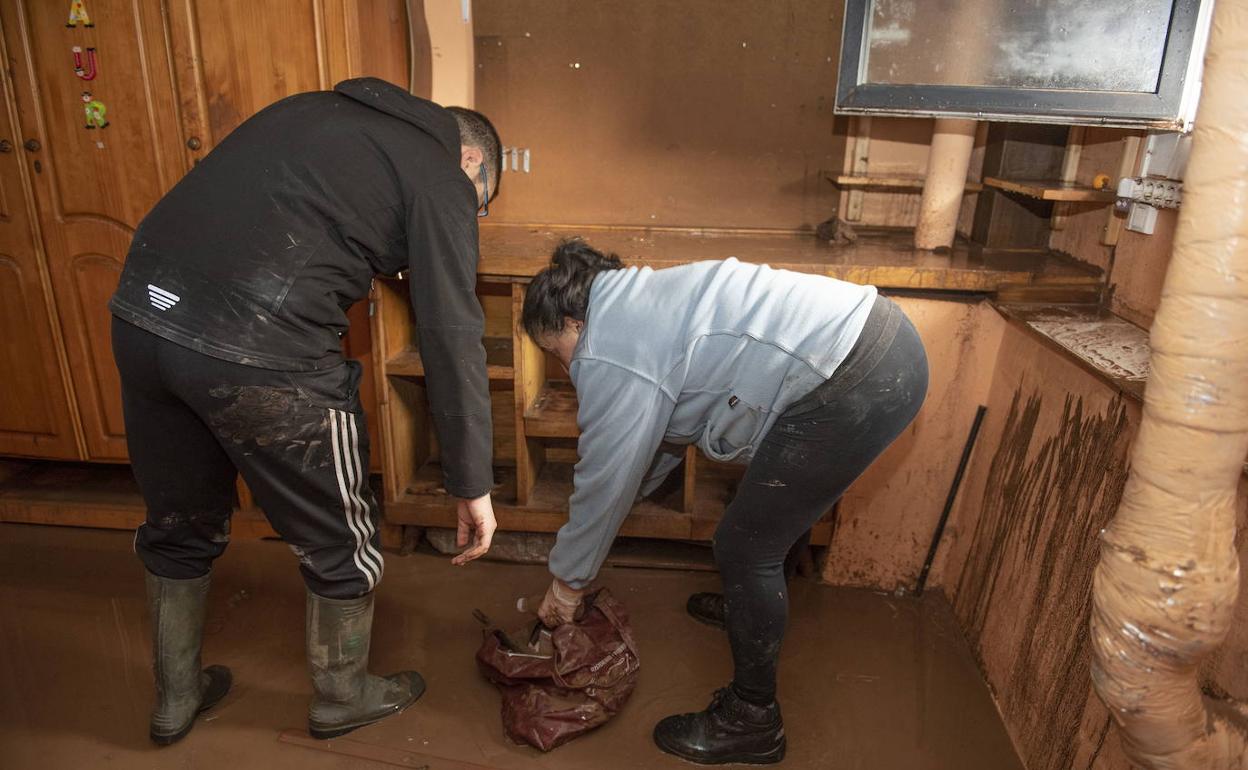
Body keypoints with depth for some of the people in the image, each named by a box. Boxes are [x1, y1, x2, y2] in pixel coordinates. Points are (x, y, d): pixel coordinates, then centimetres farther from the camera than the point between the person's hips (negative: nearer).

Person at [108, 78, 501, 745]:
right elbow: (453, 340, -4)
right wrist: (473, 487, 0)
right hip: (261, 355, -8)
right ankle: (342, 695, 40)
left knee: (177, 529, 26)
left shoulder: (312, 110, 23)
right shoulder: (441, 177, 1)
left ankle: (175, 698, 47)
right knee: (340, 542, 16)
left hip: (139, 309, 8)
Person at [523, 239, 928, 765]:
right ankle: (747, 601, 50)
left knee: (745, 549, 2)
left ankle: (752, 722, 21)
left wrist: (567, 584, 13)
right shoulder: (639, 305, 21)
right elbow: (661, 438, 28)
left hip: (856, 382, -10)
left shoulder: (609, 355, -9)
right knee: (768, 513, 26)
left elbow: (605, 481, -3)